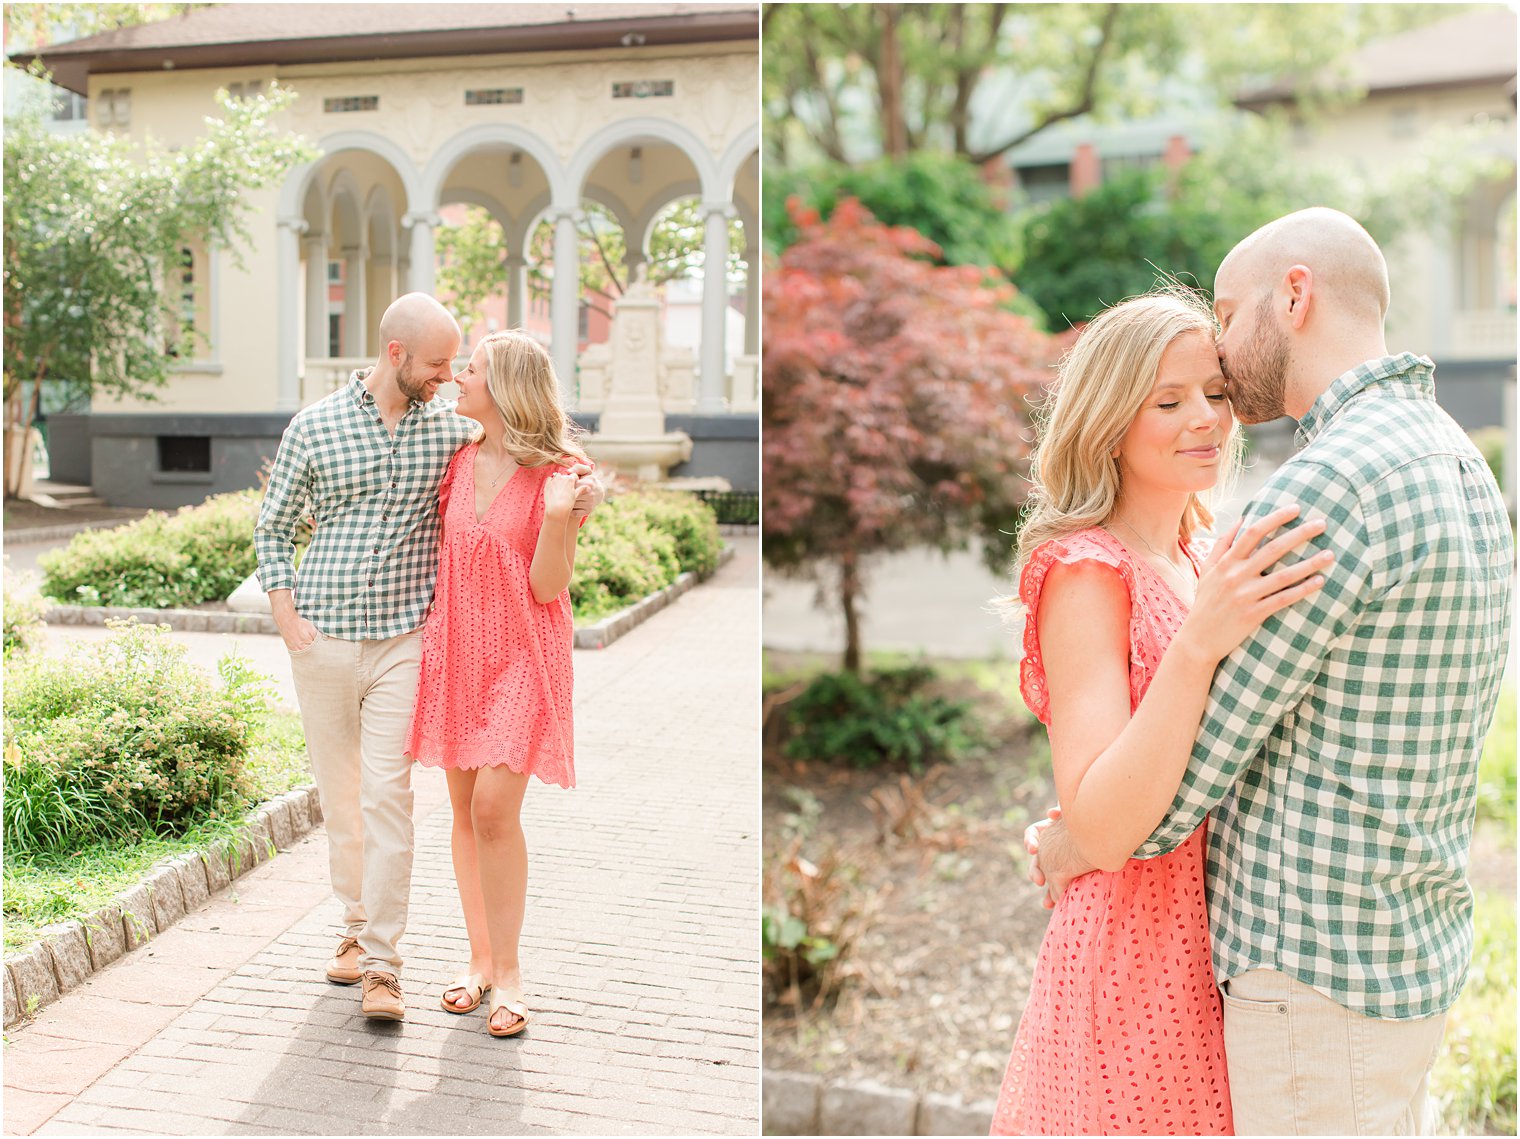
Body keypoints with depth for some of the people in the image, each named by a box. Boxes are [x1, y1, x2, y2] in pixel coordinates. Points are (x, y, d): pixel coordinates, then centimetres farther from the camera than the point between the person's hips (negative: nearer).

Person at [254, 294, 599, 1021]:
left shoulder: (452, 428, 3)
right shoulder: (314, 426, 1)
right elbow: (272, 528, 7)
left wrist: (582, 484, -8)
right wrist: (287, 617, -4)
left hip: (403, 641, -1)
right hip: (322, 641, 1)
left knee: (387, 793, -8)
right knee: (338, 793, 10)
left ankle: (382, 965, -3)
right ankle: (356, 925, 30)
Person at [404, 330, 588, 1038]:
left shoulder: (558, 473, -10)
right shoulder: (461, 461, 7)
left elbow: (547, 587, -12)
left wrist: (559, 518, -27)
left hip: (521, 657, -5)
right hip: (457, 648, 6)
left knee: (494, 808, -12)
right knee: (465, 808, 8)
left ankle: (507, 974, 3)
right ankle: (481, 959, 21)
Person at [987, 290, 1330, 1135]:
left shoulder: (1200, 563, 8)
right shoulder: (1085, 572, -16)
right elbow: (1103, 829, -26)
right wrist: (1199, 643, -33)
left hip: (1219, 952, 8)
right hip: (1140, 960, -8)